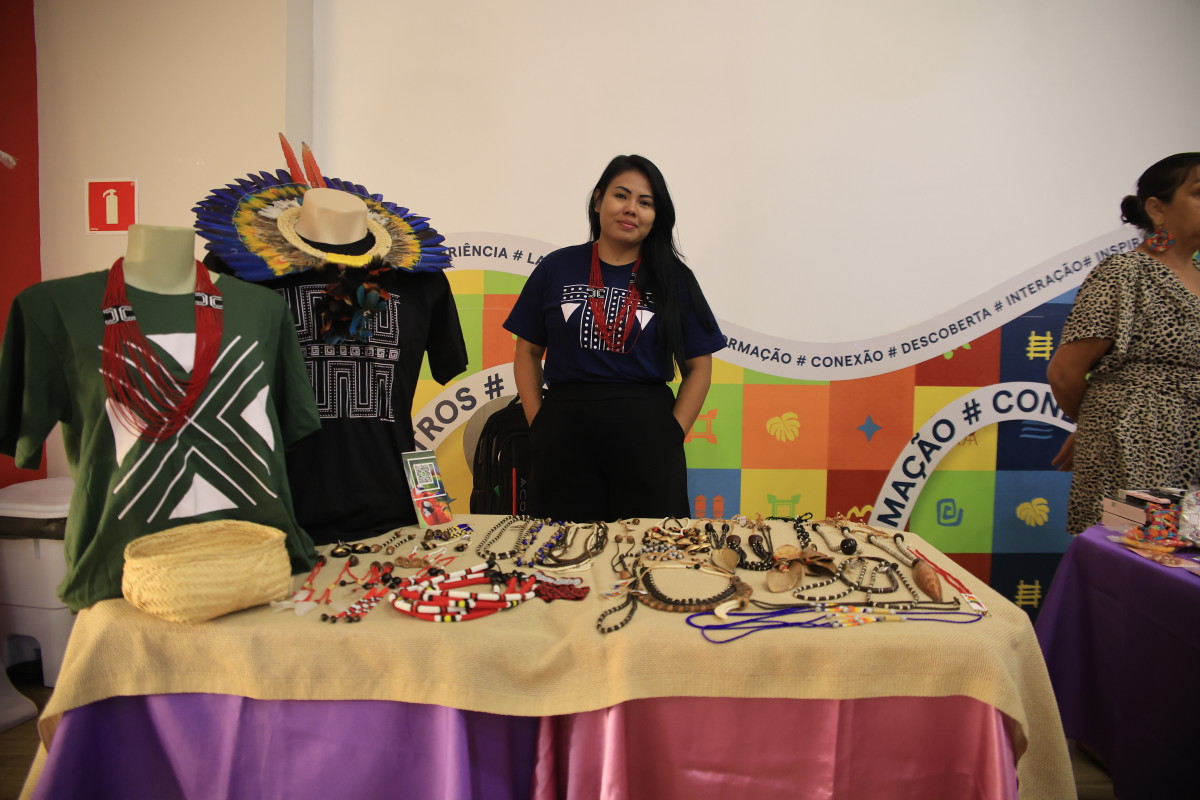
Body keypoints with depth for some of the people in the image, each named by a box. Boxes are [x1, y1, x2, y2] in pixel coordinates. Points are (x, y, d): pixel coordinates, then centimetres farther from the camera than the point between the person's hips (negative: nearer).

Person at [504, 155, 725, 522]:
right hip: (564, 436, 0)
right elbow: (527, 353, 8)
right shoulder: (557, 268, 5)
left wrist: (672, 435, -3)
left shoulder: (673, 278, 5)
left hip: (644, 436, 0)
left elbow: (698, 366, 6)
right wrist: (539, 425, 0)